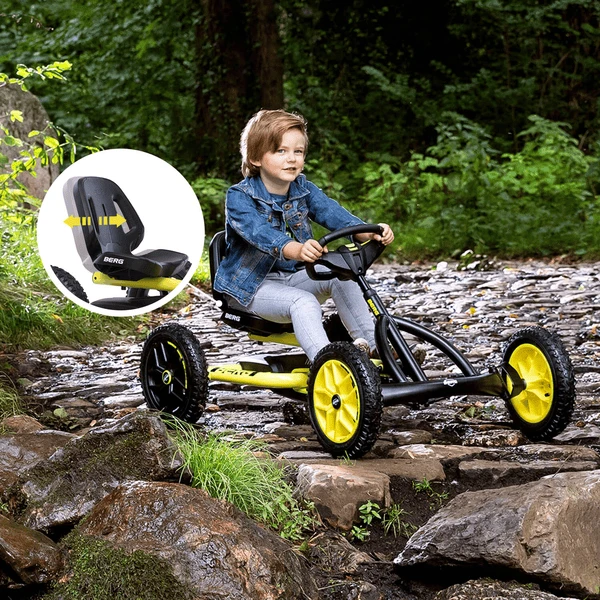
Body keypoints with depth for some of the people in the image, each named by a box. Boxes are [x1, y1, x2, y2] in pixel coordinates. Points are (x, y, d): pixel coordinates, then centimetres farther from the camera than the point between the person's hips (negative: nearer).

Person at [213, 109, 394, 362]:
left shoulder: (303, 189, 2)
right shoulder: (239, 197, -17)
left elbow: (331, 212, -15)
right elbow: (260, 232, -36)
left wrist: (368, 232, -36)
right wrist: (296, 250, -57)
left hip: (295, 276, 6)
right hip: (252, 284, -6)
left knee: (342, 277, -17)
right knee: (304, 302, -31)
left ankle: (370, 345, -16)